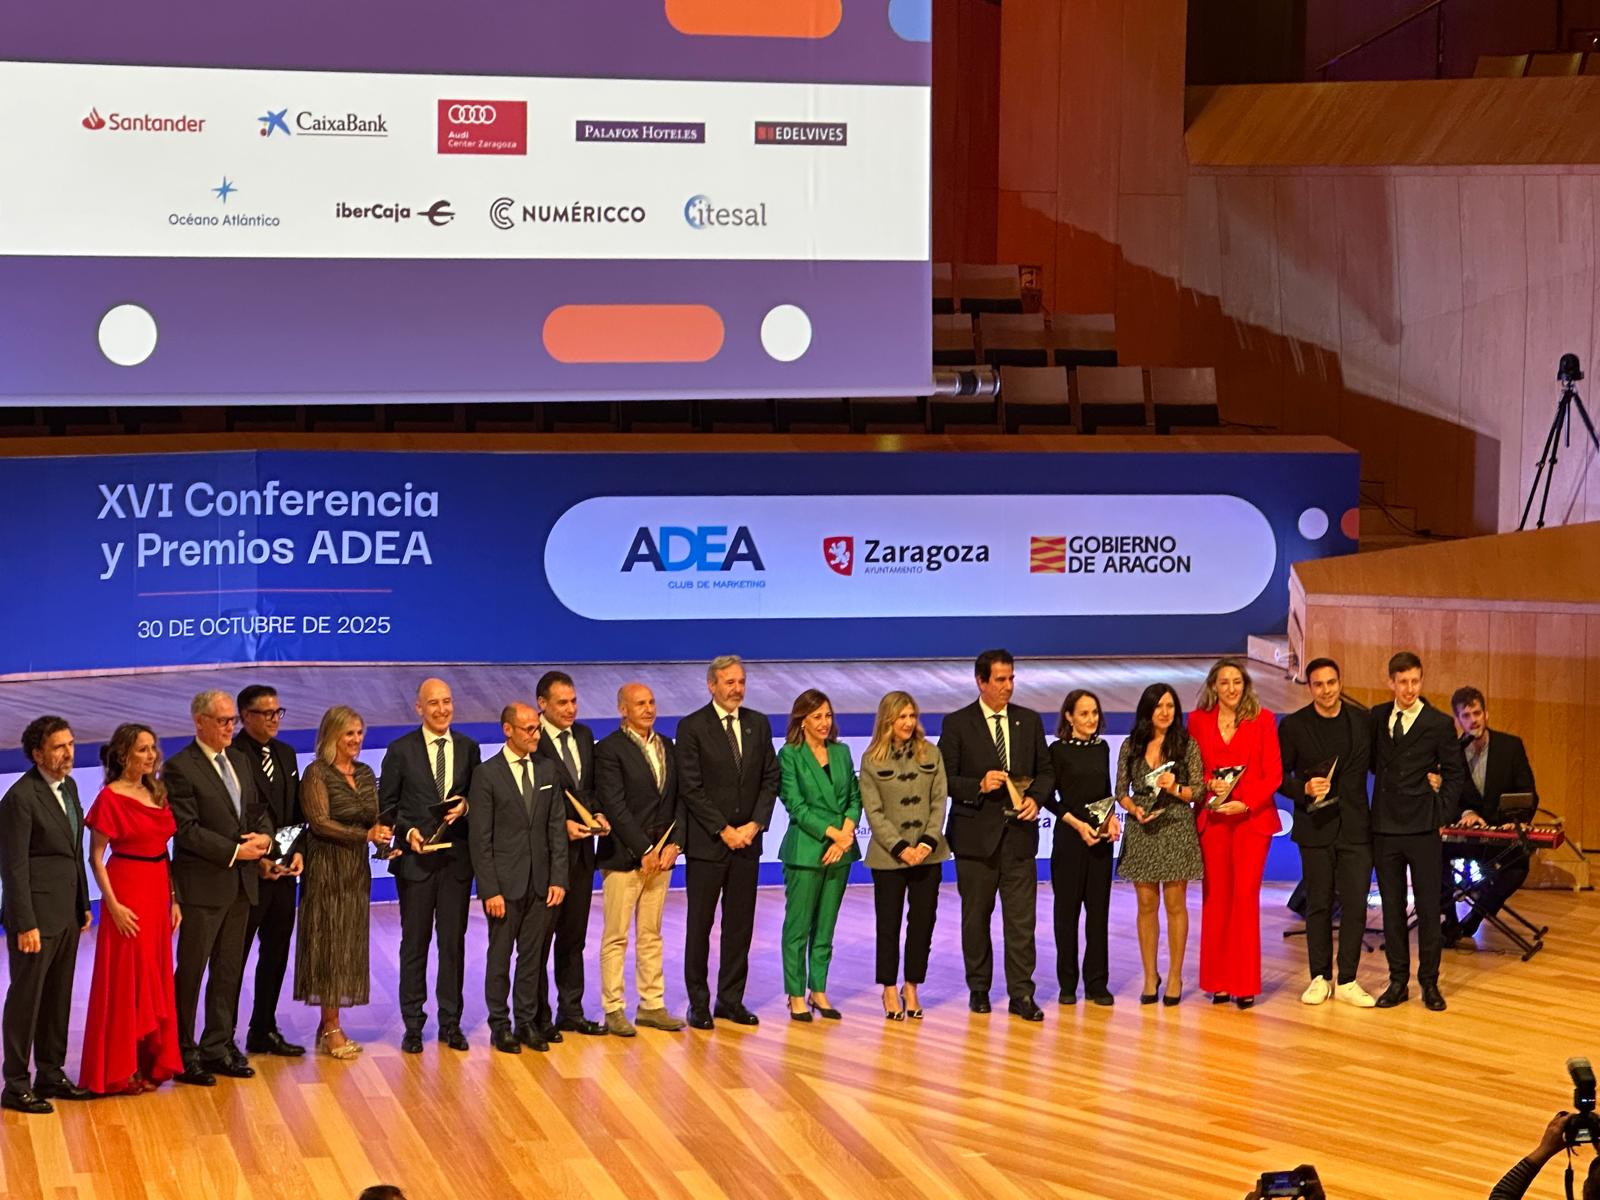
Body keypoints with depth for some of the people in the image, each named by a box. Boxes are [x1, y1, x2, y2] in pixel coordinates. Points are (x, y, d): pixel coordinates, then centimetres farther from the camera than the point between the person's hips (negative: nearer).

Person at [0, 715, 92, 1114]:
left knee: (58, 996, 14)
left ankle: (51, 1074, 25)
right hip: (36, 915, -8)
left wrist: (83, 904, 15)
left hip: (66, 913, 8)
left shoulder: (68, 786, 11)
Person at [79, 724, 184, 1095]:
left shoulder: (157, 794, 10)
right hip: (127, 893, -7)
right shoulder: (110, 798, -10)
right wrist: (113, 905, -17)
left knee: (156, 978, 11)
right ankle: (119, 1070, 7)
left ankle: (151, 1061, 20)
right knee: (125, 981, -1)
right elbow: (96, 858, -10)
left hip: (158, 893, 7)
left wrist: (174, 899, 7)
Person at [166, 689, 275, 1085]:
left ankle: (219, 1046, 21)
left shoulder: (239, 761, 13)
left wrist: (264, 838, -4)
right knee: (191, 971, 1)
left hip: (240, 882, 7)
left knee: (229, 970, 12)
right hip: (202, 885, -7)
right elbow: (187, 830, -16)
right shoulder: (180, 768, -11)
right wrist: (236, 852, -17)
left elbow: (257, 810, 19)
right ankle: (183, 1053, 8)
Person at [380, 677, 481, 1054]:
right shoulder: (401, 750, -1)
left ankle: (450, 1023, 14)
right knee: (415, 942, 4)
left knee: (454, 941, 6)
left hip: (457, 857, 2)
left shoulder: (468, 748, 7)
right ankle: (412, 1025, 11)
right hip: (416, 858, -2)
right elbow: (386, 804, 1)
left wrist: (465, 807, -8)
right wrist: (407, 831, -13)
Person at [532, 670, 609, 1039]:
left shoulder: (584, 736, 9)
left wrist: (597, 813, -1)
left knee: (574, 936, 14)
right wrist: (562, 825, -20)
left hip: (580, 850, 7)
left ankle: (571, 1012, 23)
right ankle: (540, 1017, 10)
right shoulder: (532, 743, -14)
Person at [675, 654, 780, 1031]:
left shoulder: (758, 724, 9)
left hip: (747, 840, 4)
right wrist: (723, 830, -12)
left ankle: (731, 999, 15)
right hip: (706, 844, -4)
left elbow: (770, 778, 9)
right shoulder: (692, 727, -6)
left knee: (740, 924, 7)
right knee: (700, 925, 2)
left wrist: (756, 823, -5)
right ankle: (698, 1002, 9)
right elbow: (691, 787, -9)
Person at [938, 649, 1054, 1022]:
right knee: (976, 917, 9)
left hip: (1019, 833, 2)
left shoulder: (1030, 721, 9)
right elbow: (944, 779, -3)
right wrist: (979, 785, -18)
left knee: (1021, 918, -3)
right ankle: (978, 988, 21)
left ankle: (1021, 994, -1)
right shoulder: (957, 724, -1)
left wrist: (1036, 798, -7)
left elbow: (1045, 771, 12)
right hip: (975, 834, -1)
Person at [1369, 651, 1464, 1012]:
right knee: (1392, 908, 7)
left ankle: (1429, 982, 10)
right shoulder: (1377, 717, 7)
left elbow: (1454, 774, 1)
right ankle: (1398, 981, 14)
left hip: (1423, 829, -3)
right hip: (1385, 826, 3)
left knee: (1428, 908, 1)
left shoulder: (1439, 724, -3)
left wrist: (1443, 815, -6)